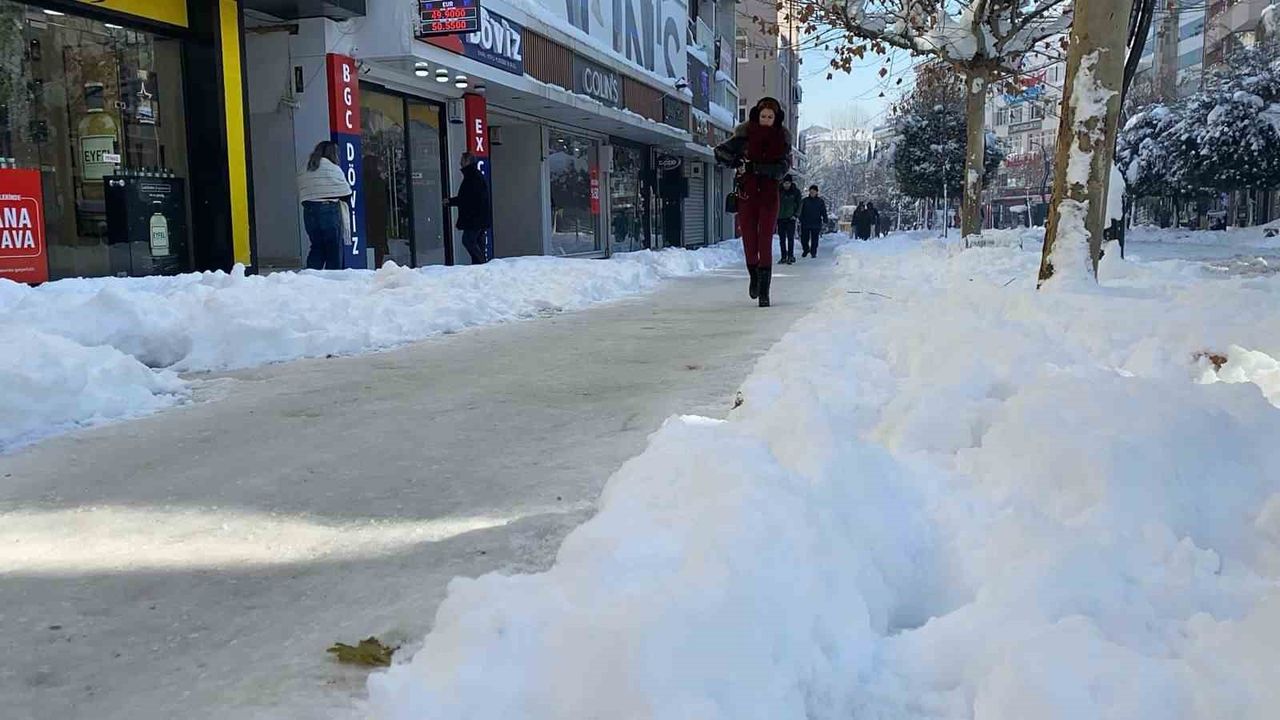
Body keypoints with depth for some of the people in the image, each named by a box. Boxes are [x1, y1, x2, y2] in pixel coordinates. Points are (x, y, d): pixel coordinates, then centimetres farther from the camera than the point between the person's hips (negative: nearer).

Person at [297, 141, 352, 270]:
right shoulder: (334, 169, -6)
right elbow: (346, 195, -4)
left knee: (317, 248, 12)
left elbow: (300, 195, 8)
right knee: (334, 250, 2)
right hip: (329, 210, -5)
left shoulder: (303, 172, 11)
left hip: (308, 210, 5)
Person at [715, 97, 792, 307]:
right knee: (749, 240, 4)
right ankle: (754, 277, 34)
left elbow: (782, 168, -11)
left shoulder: (782, 138, 0)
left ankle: (764, 291, -4)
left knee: (765, 242, -7)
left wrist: (755, 167, -21)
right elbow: (720, 152, -4)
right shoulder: (746, 135, -2)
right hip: (747, 194, 1)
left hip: (769, 195, 0)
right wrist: (735, 160, -21)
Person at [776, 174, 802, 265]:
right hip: (780, 217, 2)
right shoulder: (778, 191, 2)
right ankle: (784, 257, 9)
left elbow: (799, 204, 4)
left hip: (791, 218, -2)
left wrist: (796, 215, -6)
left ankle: (791, 256, -6)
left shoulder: (796, 191, 0)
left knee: (790, 237, -8)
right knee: (782, 239, 3)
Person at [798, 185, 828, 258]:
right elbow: (801, 212, 7)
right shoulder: (804, 201, 5)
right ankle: (806, 249, 26)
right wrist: (801, 221, 1)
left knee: (814, 240, 2)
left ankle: (813, 253, 13)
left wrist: (825, 222, 0)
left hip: (816, 225, 0)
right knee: (804, 239, 0)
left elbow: (824, 213, 7)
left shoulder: (820, 201, 5)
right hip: (805, 224, 0)